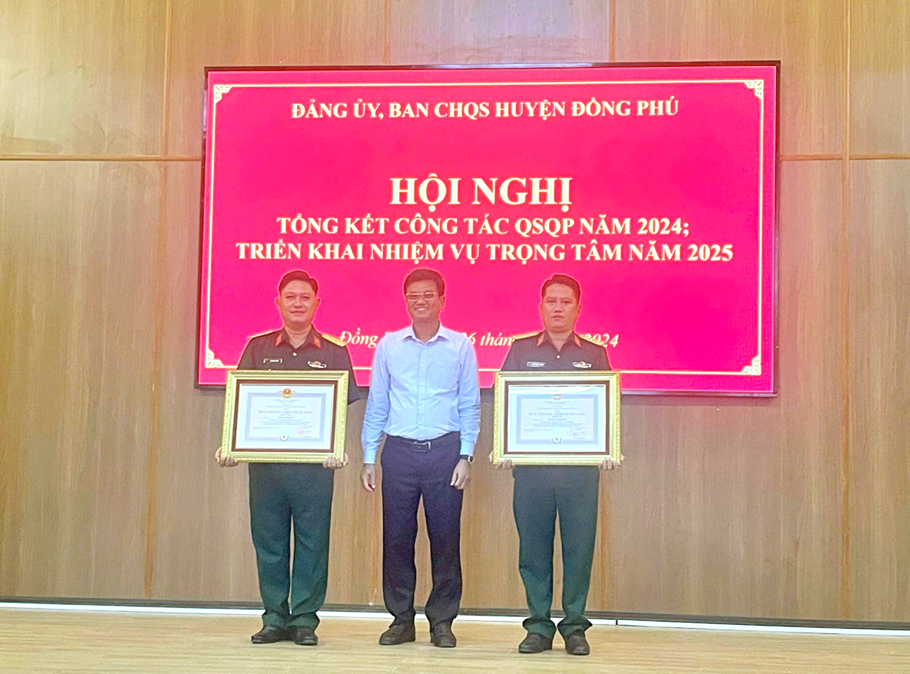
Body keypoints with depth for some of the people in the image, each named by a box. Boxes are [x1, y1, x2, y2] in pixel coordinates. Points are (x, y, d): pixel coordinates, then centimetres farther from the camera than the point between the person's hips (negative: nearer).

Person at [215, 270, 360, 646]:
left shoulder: (334, 352, 6)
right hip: (264, 458, 2)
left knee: (312, 542, 1)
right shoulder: (258, 348, 10)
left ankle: (305, 619, 12)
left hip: (314, 461, -1)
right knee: (268, 541, 6)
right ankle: (274, 619, 17)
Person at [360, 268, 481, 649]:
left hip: (444, 450, -1)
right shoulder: (388, 345, 9)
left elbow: (470, 407, 7)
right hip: (399, 450, 1)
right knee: (396, 537, 3)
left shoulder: (460, 346, 6)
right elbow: (376, 404, 11)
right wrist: (368, 458, 6)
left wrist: (465, 457, -2)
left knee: (445, 537, 1)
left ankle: (442, 620, 13)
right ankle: (401, 619, 16)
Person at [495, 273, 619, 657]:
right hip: (530, 464, 0)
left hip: (580, 465, 0)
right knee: (533, 545, 2)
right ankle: (538, 626, 12)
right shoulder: (520, 350, 10)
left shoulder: (594, 355, 11)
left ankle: (574, 625, 12)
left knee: (579, 546, 0)